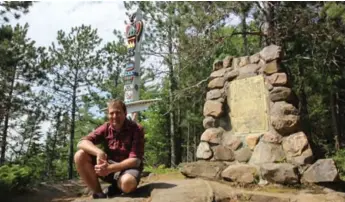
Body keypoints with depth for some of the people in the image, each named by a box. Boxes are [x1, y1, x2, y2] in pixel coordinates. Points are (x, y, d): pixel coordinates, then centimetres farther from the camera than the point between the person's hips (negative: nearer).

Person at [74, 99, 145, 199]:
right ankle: (99, 193, -7)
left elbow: (135, 160, -21)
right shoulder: (106, 128, -4)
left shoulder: (136, 129, -15)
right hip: (108, 165, 4)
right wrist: (99, 152, -35)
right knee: (80, 156, -17)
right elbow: (82, 143, -14)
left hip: (128, 167, -4)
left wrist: (110, 168, -34)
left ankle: (116, 187, -2)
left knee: (127, 183, -41)